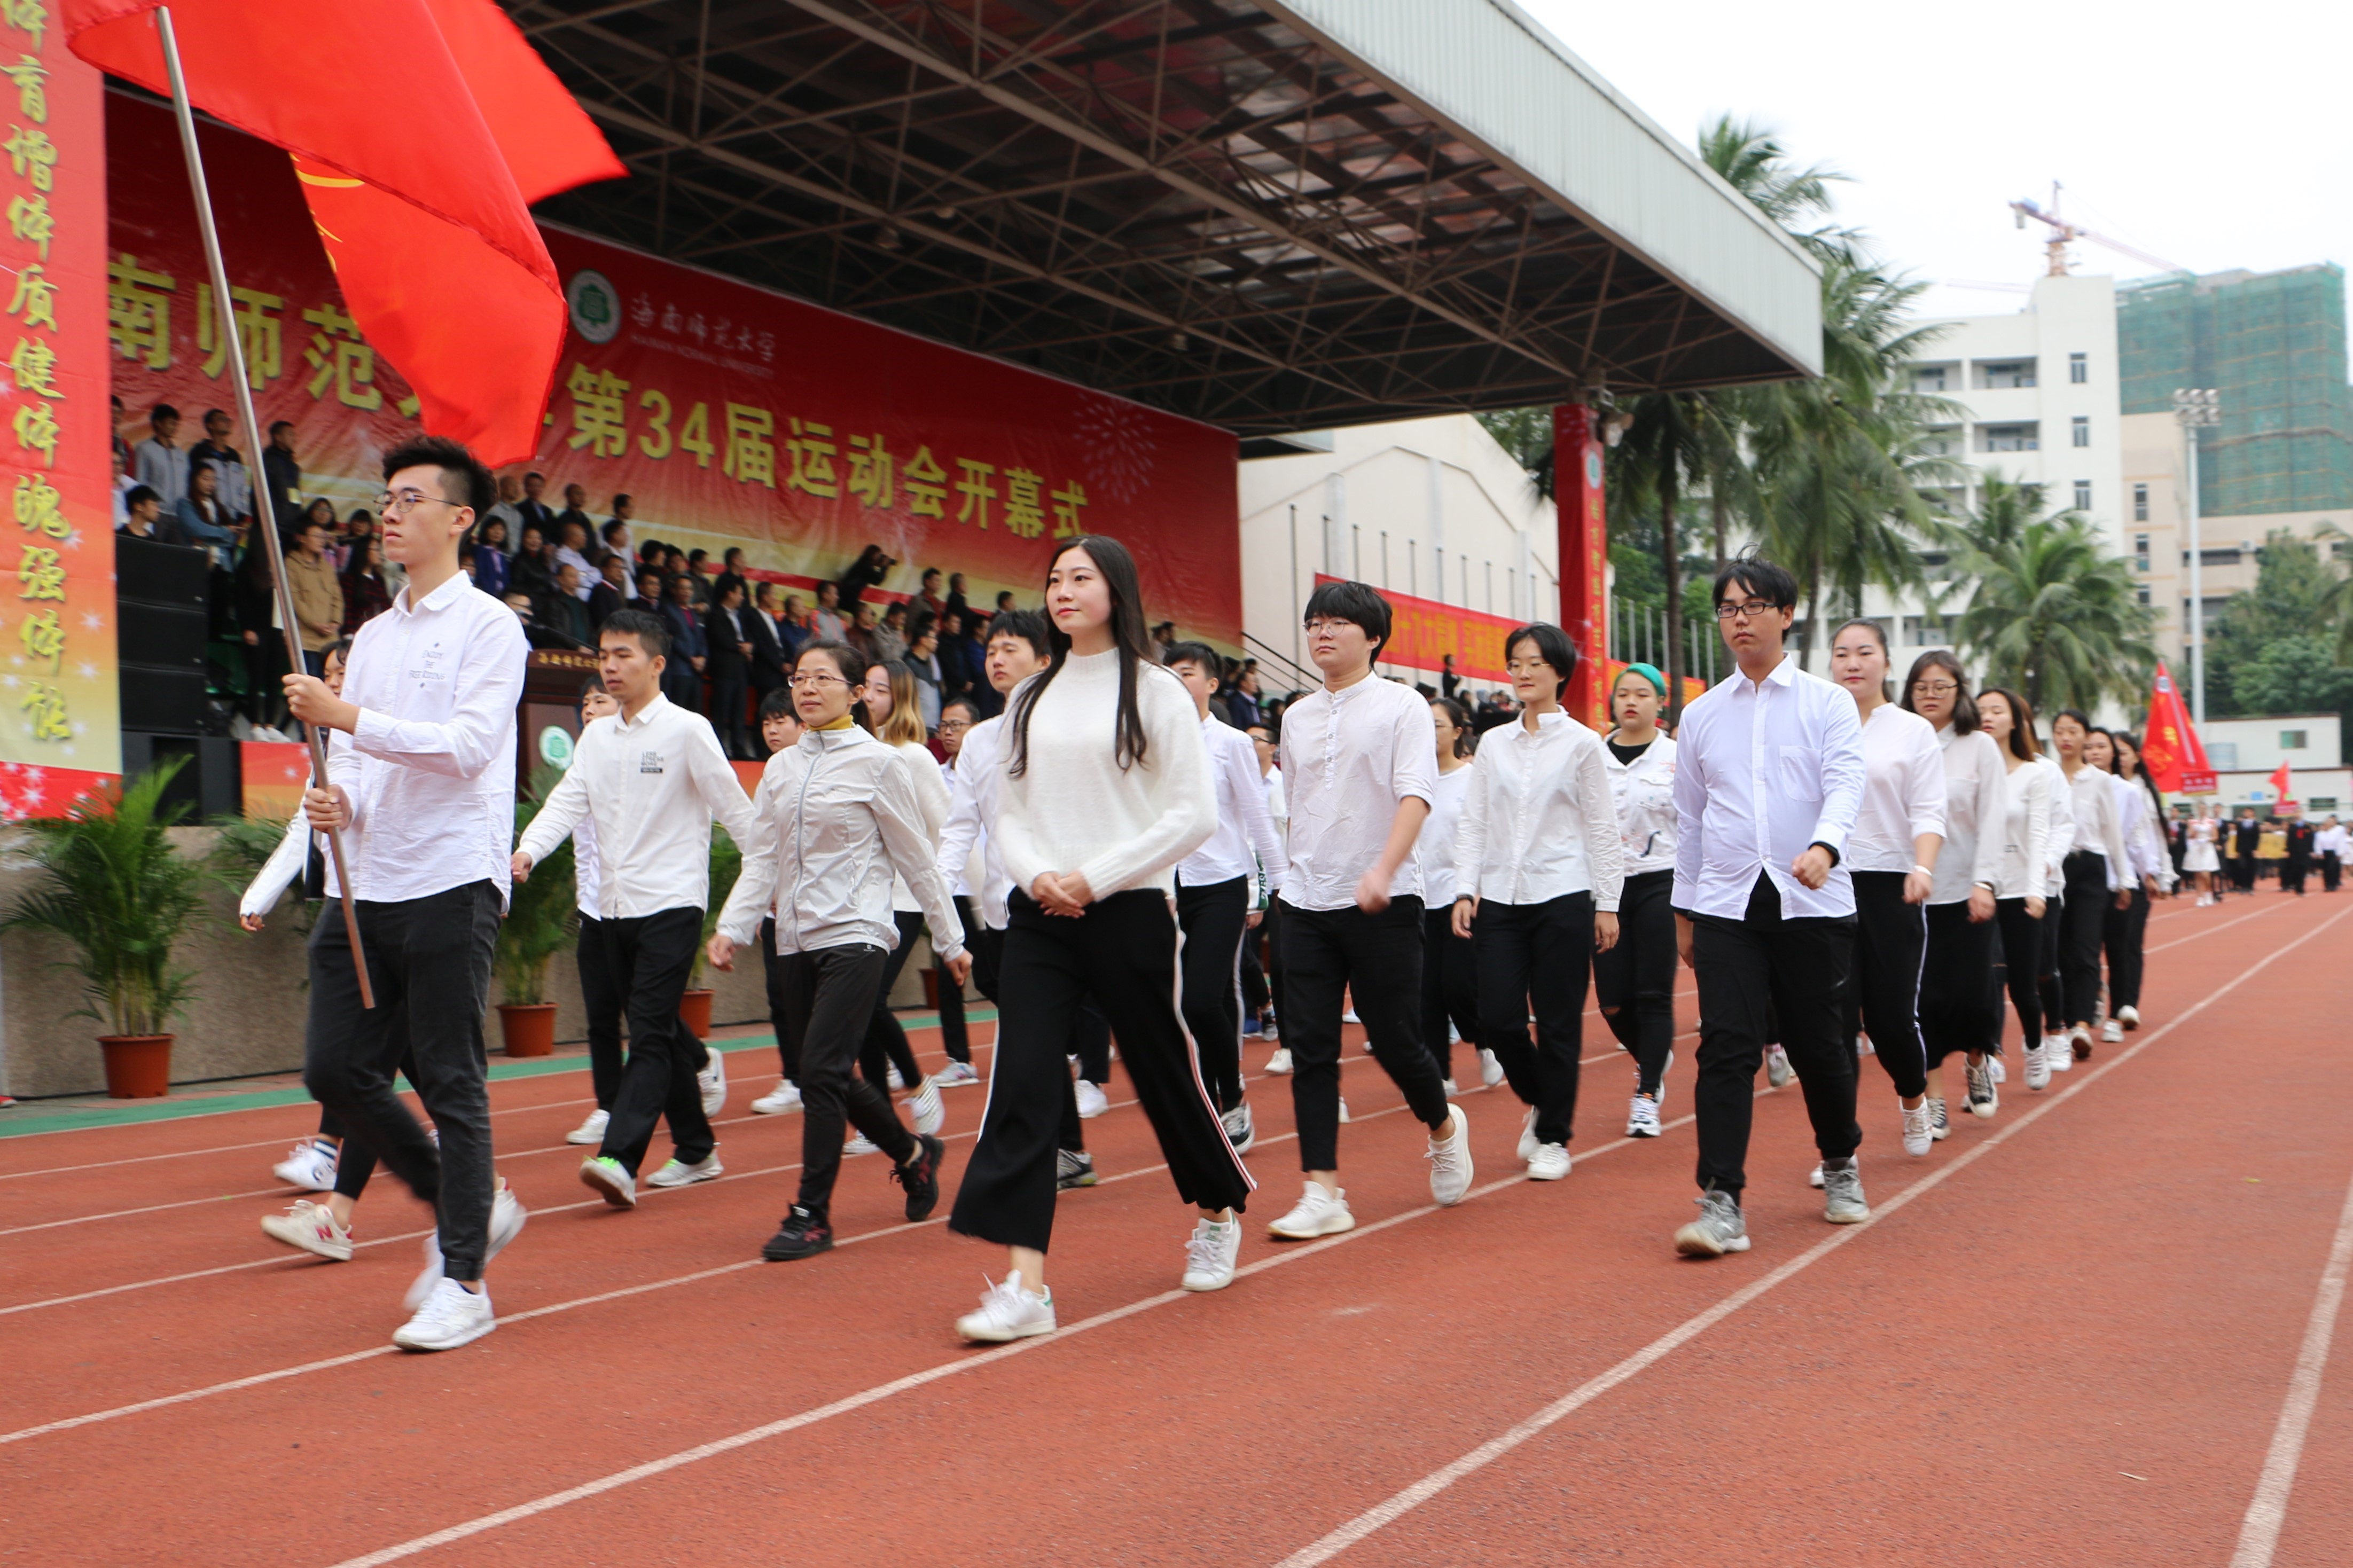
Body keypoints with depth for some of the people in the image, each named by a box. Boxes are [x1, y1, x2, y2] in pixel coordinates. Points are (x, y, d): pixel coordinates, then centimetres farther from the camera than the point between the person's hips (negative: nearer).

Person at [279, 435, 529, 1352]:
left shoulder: (488, 626, -4)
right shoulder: (373, 637, 19)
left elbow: (469, 744, -16)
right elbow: (365, 757, 21)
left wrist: (348, 716, -19)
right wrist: (337, 799, -1)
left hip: (451, 882, -7)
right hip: (367, 884, 7)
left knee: (450, 1082, -3)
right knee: (335, 1070, 4)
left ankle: (463, 1282, 6)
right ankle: (465, 1205, 24)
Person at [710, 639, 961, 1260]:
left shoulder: (878, 762, -4)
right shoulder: (780, 768, 11)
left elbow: (917, 858, 0)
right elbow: (761, 859, 10)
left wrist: (950, 940, 4)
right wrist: (732, 927, -5)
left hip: (855, 935, -6)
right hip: (796, 941, 6)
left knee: (822, 1072, -14)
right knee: (829, 1076, 11)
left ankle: (812, 1215, -6)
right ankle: (913, 1153, 34)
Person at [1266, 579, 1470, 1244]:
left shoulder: (1401, 706, -3)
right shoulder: (1296, 717, 13)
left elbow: (1415, 795, -15)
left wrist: (1383, 870, -28)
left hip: (1383, 903, -5)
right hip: (1305, 904, 5)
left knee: (1395, 1039, 1)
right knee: (1310, 1047, -1)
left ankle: (1445, 1129, 32)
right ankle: (1323, 1193, 2)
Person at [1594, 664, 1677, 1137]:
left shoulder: (1677, 757, -1)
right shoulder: (1595, 756, 6)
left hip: (1659, 884, -3)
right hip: (1607, 885, 3)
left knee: (1654, 994, -4)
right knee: (1612, 998, 2)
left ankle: (1647, 1096, 3)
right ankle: (1653, 1058, 31)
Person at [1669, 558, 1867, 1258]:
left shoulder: (1827, 703, 4)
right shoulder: (1701, 715, 12)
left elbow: (1846, 783, -11)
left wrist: (1824, 846, -31)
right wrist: (1683, 909, 17)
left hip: (1811, 901, -2)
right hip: (1726, 903, 2)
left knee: (1818, 1043, 6)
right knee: (1726, 1046, -9)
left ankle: (1841, 1164, 33)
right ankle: (1721, 1205, -10)